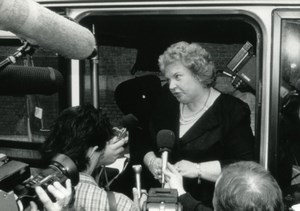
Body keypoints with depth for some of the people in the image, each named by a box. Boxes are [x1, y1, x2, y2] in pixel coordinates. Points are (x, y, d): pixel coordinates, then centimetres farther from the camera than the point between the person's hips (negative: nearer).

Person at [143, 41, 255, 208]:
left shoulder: (233, 111, -6)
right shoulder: (167, 101, 11)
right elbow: (146, 143, 18)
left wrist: (197, 169, -17)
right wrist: (151, 162, -4)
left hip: (209, 204, -4)